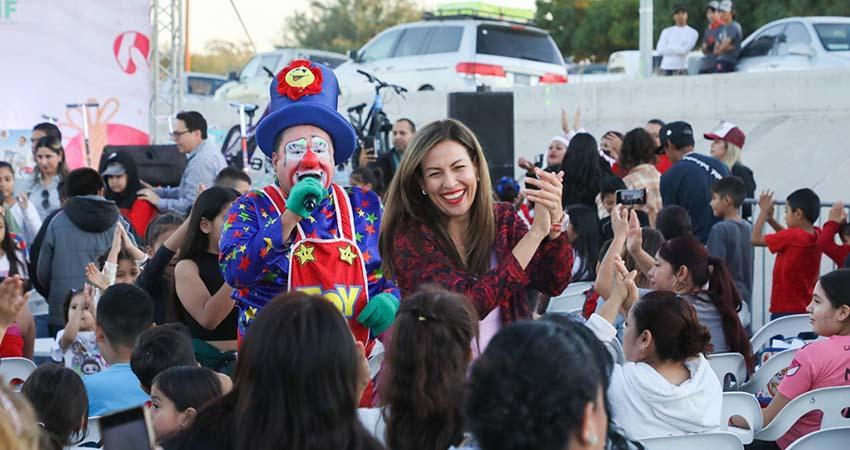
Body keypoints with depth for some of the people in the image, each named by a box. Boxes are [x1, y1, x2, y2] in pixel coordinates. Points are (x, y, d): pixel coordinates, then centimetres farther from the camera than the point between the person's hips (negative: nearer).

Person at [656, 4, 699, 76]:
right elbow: (659, 50, 1)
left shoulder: (692, 33, 6)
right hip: (665, 68, 3)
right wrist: (678, 49, -4)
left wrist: (668, 47, 0)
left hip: (680, 69, -3)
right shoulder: (666, 31, 15)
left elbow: (684, 50, -8)